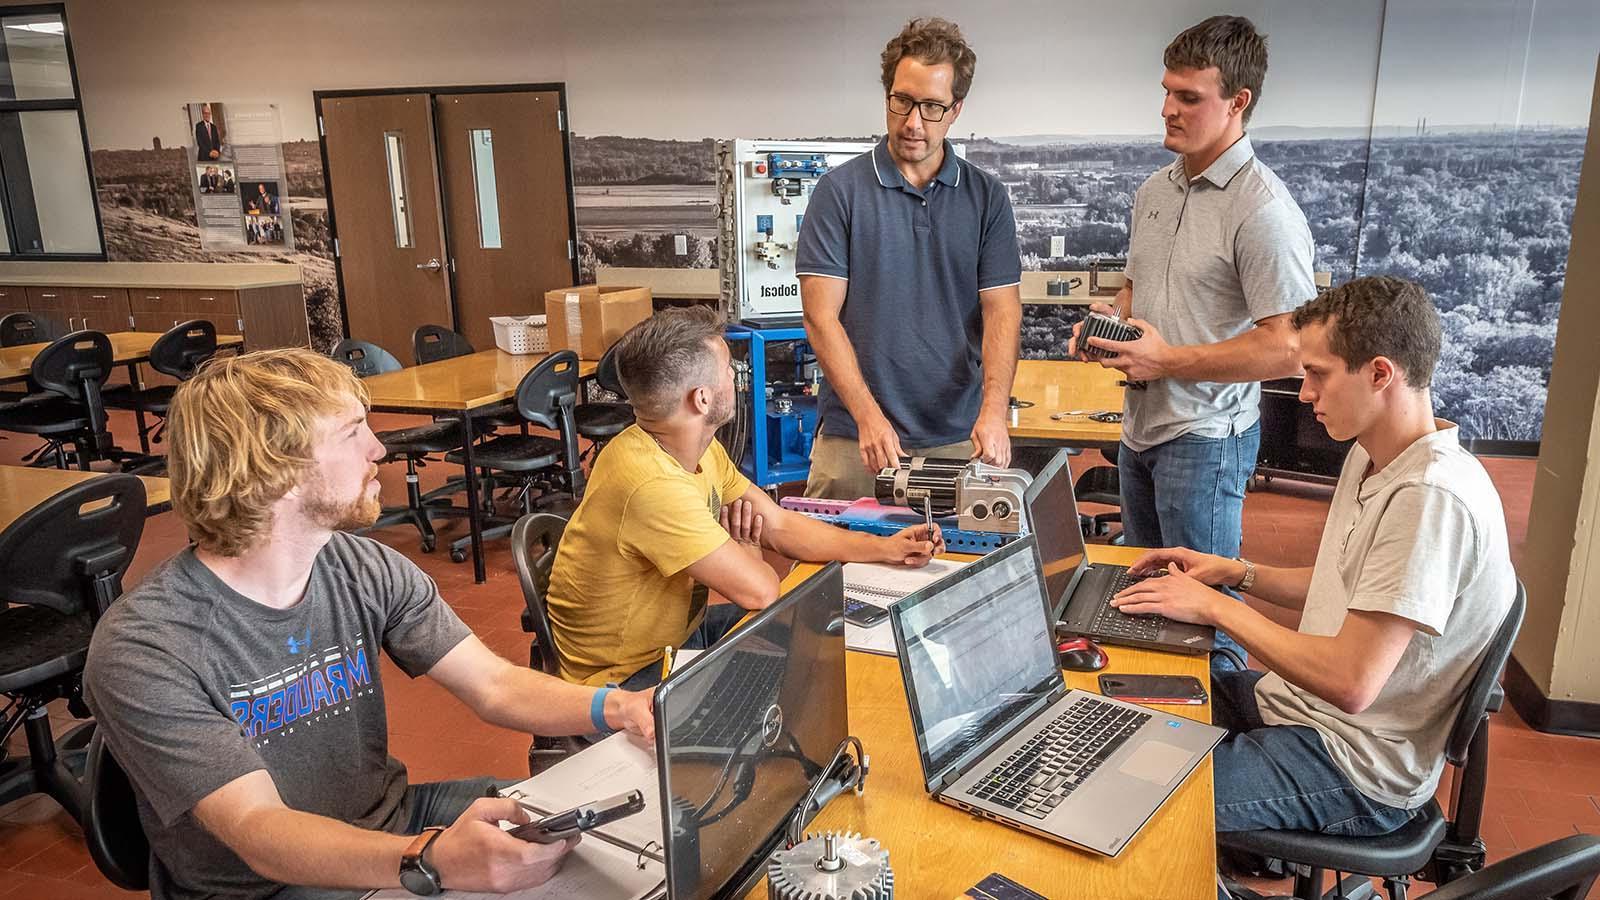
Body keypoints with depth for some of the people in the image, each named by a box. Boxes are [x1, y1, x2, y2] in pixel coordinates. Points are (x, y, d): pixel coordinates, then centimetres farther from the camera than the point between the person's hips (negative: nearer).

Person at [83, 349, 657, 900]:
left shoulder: (367, 571, -6)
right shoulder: (146, 651, -21)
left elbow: (494, 686, -5)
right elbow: (259, 831, -28)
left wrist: (616, 706, -25)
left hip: (391, 826, 6)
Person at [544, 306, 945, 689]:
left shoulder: (701, 448, -4)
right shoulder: (653, 484, -35)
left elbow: (779, 526, 3)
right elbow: (760, 590, -30)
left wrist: (886, 549, -5)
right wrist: (745, 548, -7)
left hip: (678, 632, 9)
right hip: (625, 678, -9)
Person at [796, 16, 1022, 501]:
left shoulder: (986, 195, 4)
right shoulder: (840, 190, -3)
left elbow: (1001, 310, 0)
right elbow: (821, 316, -7)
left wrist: (993, 411, -17)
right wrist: (869, 417, -17)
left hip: (959, 440, 2)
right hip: (853, 441, -1)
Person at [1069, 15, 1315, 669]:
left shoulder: (1263, 212, -18)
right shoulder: (1154, 190, 8)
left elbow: (1288, 349, -22)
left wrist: (1168, 360, -20)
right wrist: (1109, 320, 1)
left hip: (1204, 436, -8)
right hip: (1140, 424, 8)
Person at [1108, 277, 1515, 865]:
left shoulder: (1431, 497, -26)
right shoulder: (1370, 458, 6)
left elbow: (1351, 682, -29)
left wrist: (1215, 607, -19)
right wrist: (1234, 572, 5)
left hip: (1359, 772, -9)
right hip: (1302, 702, 10)